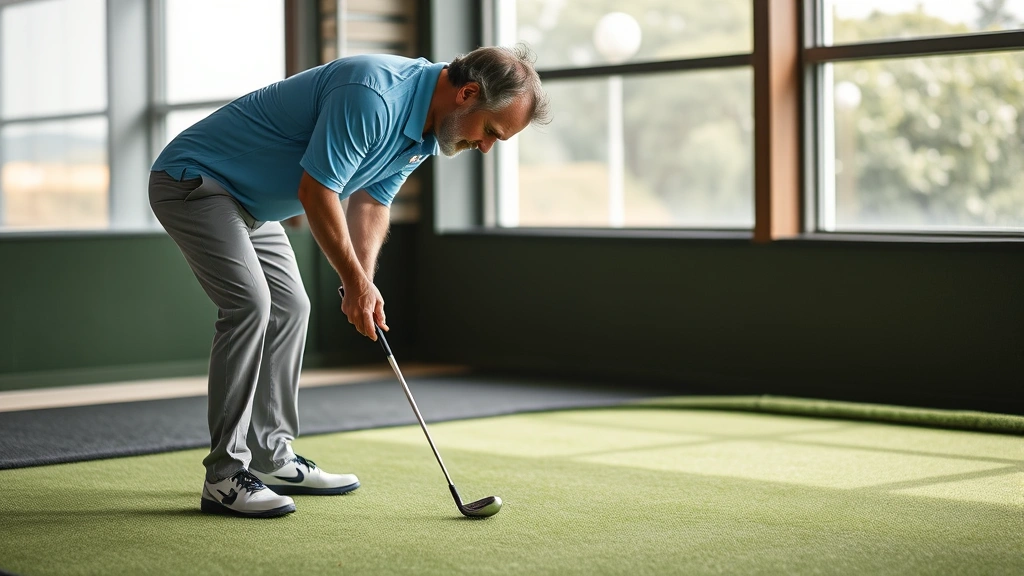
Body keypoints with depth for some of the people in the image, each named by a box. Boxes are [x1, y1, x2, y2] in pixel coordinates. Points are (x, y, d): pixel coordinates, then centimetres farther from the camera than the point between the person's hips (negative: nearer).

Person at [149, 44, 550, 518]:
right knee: (249, 302, -21)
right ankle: (225, 476, -15)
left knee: (289, 307, 11)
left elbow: (370, 200, 7)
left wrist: (363, 282, -8)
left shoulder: (423, 130, 1)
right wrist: (356, 281, -16)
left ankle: (271, 459, 19)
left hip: (248, 198, 10)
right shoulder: (372, 95, -31)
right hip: (192, 177, -10)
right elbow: (315, 191, -27)